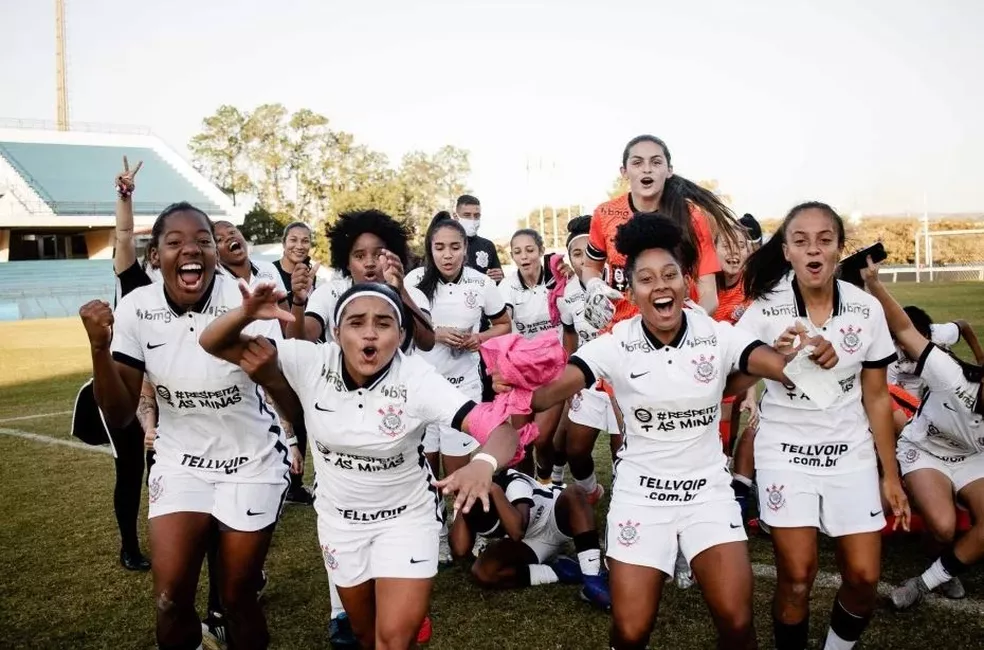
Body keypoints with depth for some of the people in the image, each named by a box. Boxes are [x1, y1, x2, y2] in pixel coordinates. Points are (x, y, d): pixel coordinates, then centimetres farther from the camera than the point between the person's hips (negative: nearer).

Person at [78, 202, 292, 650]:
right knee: (170, 600, -2)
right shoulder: (135, 310, -11)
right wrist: (99, 347, -23)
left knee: (237, 598, 7)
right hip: (180, 460, 2)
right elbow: (119, 418, -8)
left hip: (252, 461, -2)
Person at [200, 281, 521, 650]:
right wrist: (247, 313, -39)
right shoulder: (311, 363, -20)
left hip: (406, 515, -3)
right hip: (339, 516, 3)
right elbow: (214, 345, -17)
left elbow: (503, 431, -35)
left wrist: (483, 465, -58)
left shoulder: (417, 380, -27)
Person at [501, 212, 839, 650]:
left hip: (708, 487, 1)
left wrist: (809, 355, -43)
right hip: (640, 492, 0)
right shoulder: (616, 345, -12)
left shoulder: (718, 336, -8)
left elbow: (782, 366, -22)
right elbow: (549, 390, -25)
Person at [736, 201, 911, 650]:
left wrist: (890, 475, 5)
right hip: (785, 451, -2)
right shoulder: (765, 311, -10)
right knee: (796, 577, -4)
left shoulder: (867, 310, -5)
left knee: (864, 577, 1)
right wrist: (774, 355, -26)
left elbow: (876, 398, 3)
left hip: (850, 453, 2)